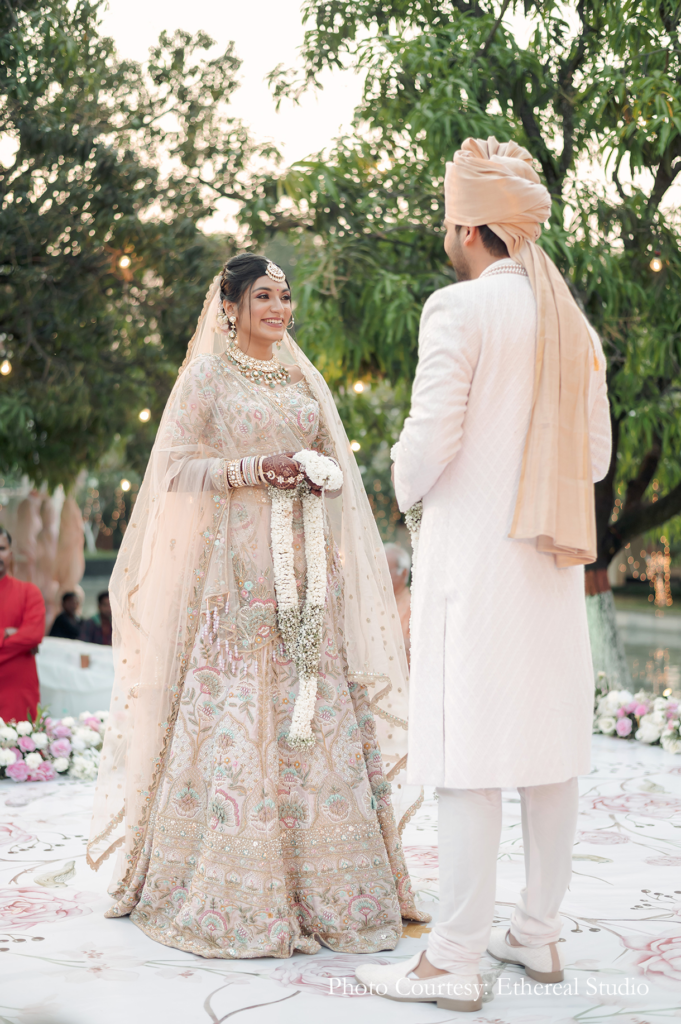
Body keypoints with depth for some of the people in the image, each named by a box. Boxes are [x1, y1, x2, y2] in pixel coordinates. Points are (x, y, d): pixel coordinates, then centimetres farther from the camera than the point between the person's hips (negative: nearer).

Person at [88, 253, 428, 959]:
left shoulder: (303, 380, 18)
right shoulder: (206, 376, 3)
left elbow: (335, 464, 21)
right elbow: (174, 467, -3)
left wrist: (324, 475, -2)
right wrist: (254, 470, -15)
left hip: (305, 564, 5)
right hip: (236, 562, -5)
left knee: (317, 708, 1)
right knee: (235, 708, -8)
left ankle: (319, 884, 9)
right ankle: (233, 895, 1)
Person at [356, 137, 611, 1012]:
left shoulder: (458, 308, -8)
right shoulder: (573, 322, 13)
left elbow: (430, 437, -13)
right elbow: (596, 455, 15)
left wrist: (406, 488, 7)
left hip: (474, 551, -7)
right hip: (553, 556, 7)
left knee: (469, 750, -5)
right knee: (549, 742, 11)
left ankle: (454, 959, 1)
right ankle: (537, 932, 22)